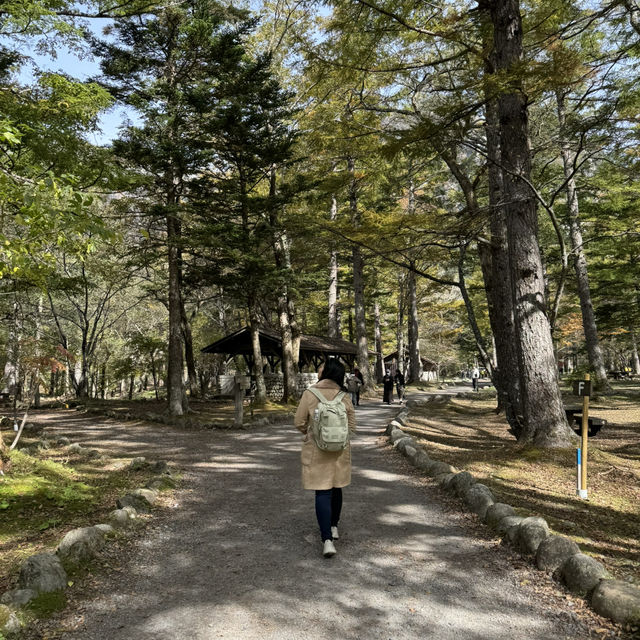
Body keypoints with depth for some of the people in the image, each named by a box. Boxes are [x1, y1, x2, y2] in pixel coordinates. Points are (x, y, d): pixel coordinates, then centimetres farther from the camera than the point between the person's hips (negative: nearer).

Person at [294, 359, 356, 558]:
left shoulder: (309, 394, -13)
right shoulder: (344, 397, -6)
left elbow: (299, 422, -8)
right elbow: (352, 426, -1)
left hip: (316, 451, -3)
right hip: (340, 450, 3)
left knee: (322, 493, 0)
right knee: (336, 489, 21)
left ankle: (327, 540, -9)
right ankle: (333, 527, 37)